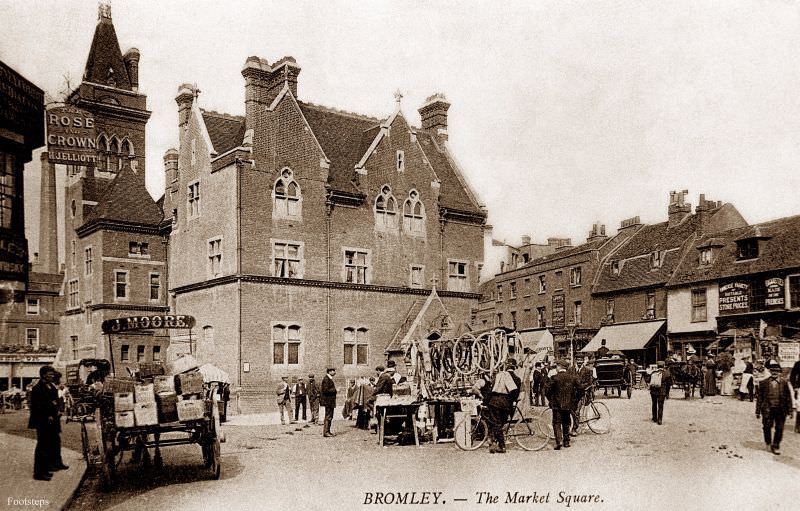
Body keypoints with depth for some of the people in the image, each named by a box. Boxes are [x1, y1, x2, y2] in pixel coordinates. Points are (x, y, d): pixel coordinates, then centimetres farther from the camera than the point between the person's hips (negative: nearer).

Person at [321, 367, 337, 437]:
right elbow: (325, 390, -22)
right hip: (328, 400, -11)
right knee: (328, 416, -7)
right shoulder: (326, 379, -17)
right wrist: (334, 390, -17)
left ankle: (328, 431, 21)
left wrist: (334, 390, 8)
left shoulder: (330, 379, 15)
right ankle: (325, 432, -4)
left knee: (329, 416, 15)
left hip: (330, 400, 11)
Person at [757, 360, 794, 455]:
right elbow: (760, 397, 5)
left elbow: (788, 396, 4)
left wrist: (789, 409, 1)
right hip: (768, 409, 0)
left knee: (779, 428, 4)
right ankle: (768, 443, 28)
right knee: (767, 426, 3)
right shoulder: (764, 383, 2)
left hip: (781, 409, 0)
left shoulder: (784, 382, 2)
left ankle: (775, 446, 17)